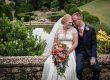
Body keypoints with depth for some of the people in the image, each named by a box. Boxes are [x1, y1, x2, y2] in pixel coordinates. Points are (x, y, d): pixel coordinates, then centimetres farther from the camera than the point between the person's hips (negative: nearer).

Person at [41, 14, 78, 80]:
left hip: (70, 51, -2)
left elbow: (76, 43, -2)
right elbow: (55, 43, 13)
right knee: (48, 64, -25)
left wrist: (68, 51, -13)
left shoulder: (73, 30, 3)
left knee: (67, 67, -32)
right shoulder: (58, 30, 9)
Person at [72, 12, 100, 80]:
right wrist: (79, 35, -12)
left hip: (89, 52, 0)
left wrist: (93, 57, -10)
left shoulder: (91, 29, -3)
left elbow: (94, 44, -2)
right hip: (79, 52, 0)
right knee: (79, 69, -25)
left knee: (97, 69, -15)